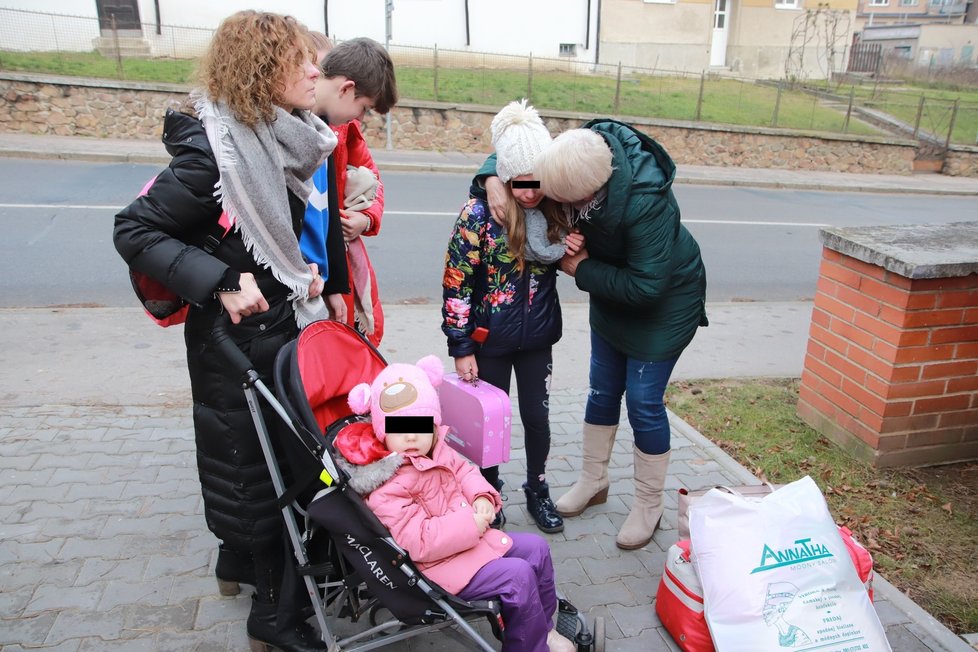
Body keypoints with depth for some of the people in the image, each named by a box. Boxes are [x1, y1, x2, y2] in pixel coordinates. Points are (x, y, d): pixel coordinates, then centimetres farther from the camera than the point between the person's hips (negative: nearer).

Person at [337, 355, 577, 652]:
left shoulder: (436, 450, 0)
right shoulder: (387, 489, -27)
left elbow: (464, 470, 14)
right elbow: (420, 543, -29)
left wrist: (482, 497, -7)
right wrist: (470, 526, -26)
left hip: (475, 534, 10)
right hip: (441, 562, -9)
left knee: (536, 547, 9)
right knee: (518, 575, -19)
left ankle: (544, 627, 28)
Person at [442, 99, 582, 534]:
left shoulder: (554, 211, -6)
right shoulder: (480, 213, -18)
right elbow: (457, 283, -15)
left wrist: (573, 252, -11)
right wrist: (461, 347, -13)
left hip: (537, 338, 3)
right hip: (489, 339, -3)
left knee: (537, 417, 15)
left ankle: (537, 490, 37)